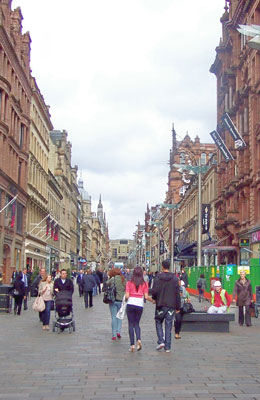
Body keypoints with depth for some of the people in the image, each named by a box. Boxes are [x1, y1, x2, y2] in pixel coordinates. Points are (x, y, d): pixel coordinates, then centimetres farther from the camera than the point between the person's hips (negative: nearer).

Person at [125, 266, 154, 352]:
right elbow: (146, 297, -3)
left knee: (131, 324, 6)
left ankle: (132, 344, 0)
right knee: (137, 324, 16)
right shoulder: (144, 284, 1)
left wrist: (125, 299, 15)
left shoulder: (129, 283, -2)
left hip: (130, 304, -1)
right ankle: (138, 339, -8)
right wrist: (152, 300, 14)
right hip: (140, 305, 1)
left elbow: (127, 296, -6)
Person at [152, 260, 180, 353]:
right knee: (168, 326, 6)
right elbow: (177, 294, 1)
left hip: (160, 304, -2)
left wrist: (154, 298, 10)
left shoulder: (158, 277, -7)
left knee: (158, 322, 16)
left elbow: (154, 290, -12)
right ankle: (167, 347, 7)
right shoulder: (175, 278, 0)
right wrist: (178, 307, 7)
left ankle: (161, 341, 1)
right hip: (171, 305, 2)